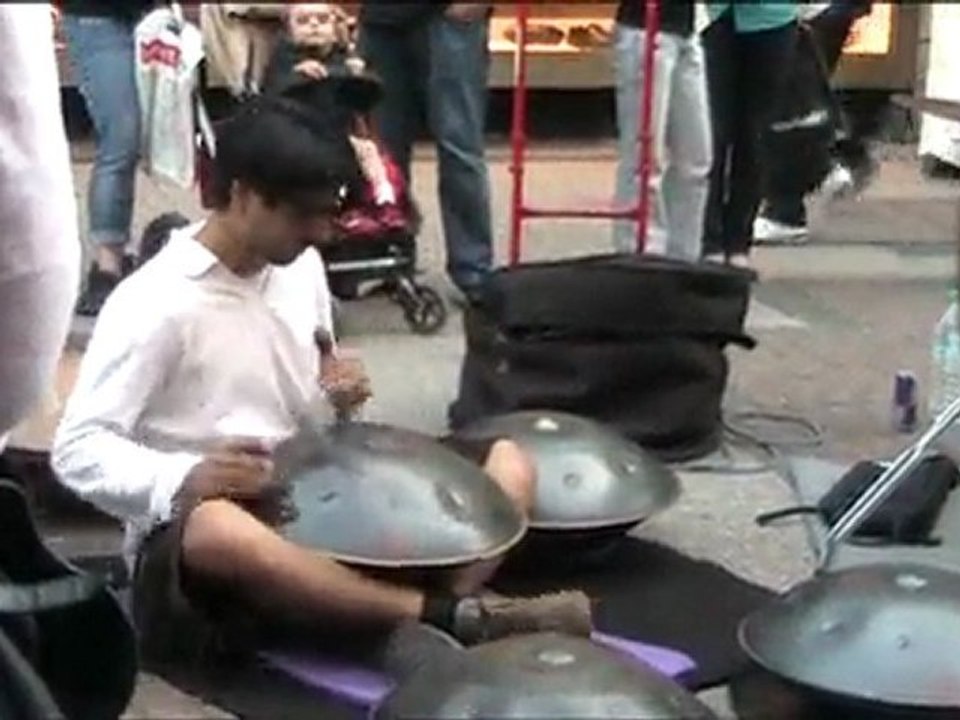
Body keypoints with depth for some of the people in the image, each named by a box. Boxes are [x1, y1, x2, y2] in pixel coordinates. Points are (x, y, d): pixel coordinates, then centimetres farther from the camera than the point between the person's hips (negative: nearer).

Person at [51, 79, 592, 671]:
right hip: (189, 534, -7)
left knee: (508, 464, -4)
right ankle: (456, 615, -37)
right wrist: (182, 478, -34)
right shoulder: (154, 303, -14)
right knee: (221, 531, -44)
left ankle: (422, 635, -31)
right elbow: (77, 450, -16)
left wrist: (340, 393, -4)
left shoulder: (301, 267, 6)